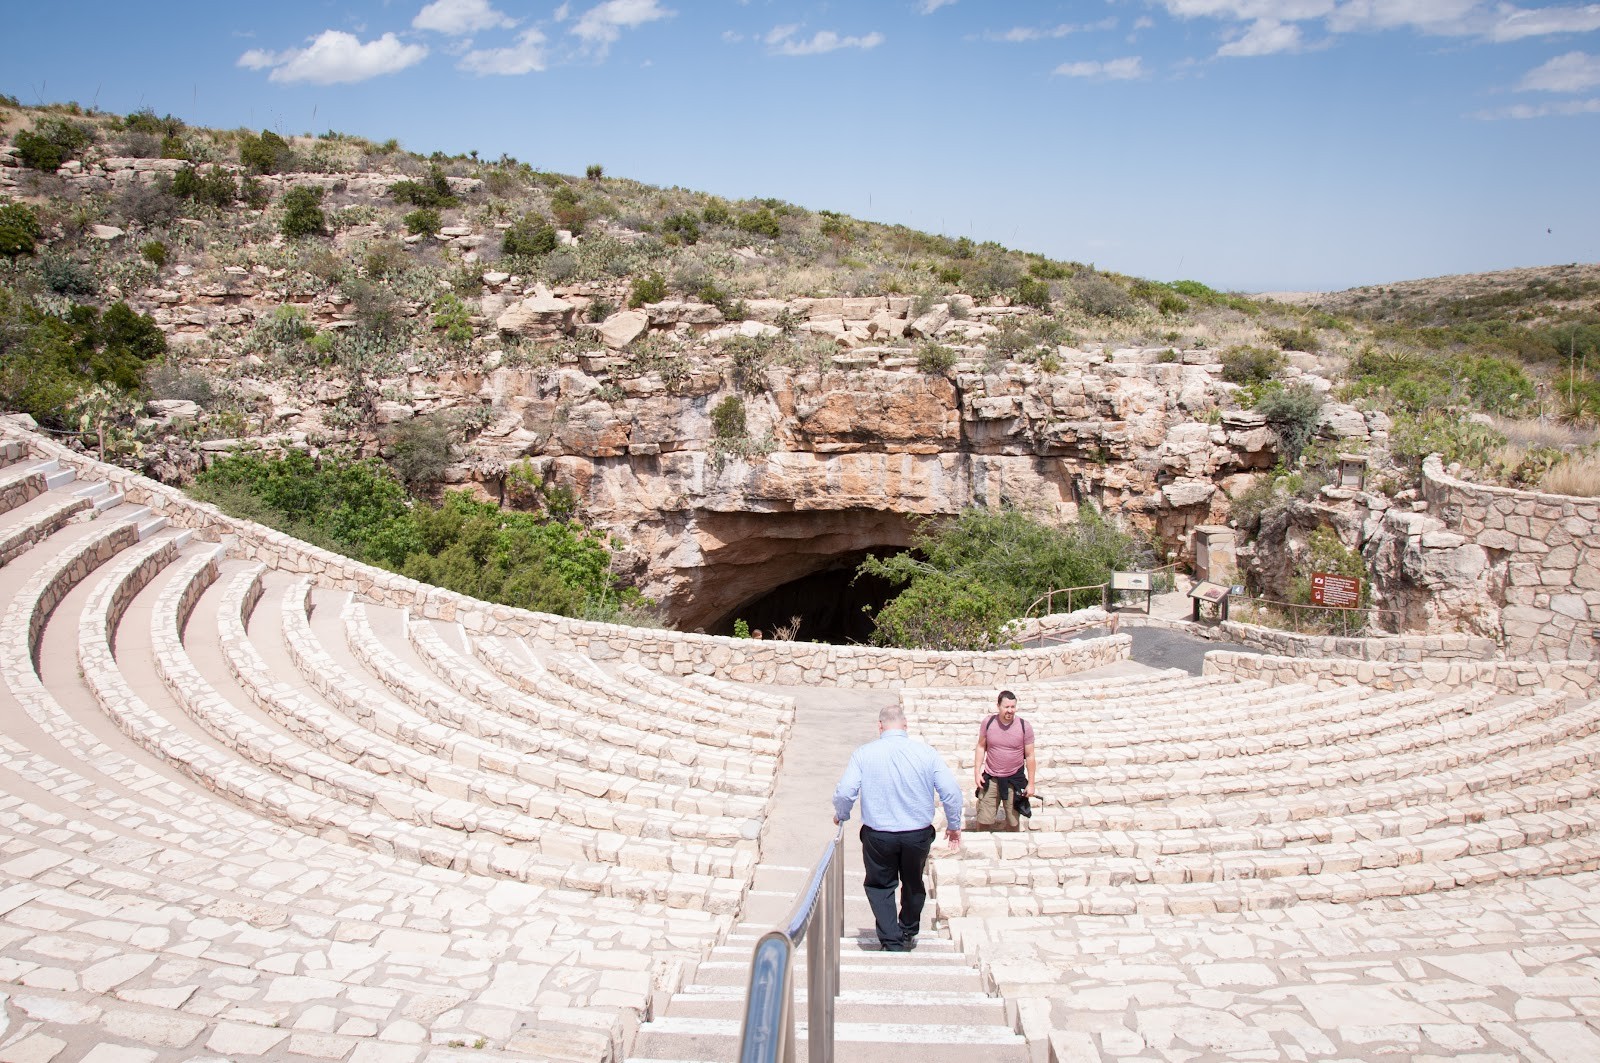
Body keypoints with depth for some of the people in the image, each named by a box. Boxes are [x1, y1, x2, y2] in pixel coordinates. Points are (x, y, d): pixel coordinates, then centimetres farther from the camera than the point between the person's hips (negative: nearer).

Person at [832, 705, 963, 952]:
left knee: (880, 885, 17)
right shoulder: (926, 752, -6)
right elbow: (951, 791, -7)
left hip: (878, 835, -2)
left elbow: (844, 792, -13)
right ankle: (908, 935, 42)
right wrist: (954, 825, 8)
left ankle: (893, 943, 10)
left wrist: (841, 815, 9)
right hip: (918, 834, 2)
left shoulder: (864, 753, -9)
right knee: (913, 884, 24)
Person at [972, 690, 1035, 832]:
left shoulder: (1024, 726, -11)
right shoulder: (988, 722, -7)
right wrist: (977, 772, -2)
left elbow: (1029, 756, -4)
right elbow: (981, 747, 4)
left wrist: (1031, 783, -2)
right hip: (990, 778, 1)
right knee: (984, 821, 2)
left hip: (1014, 779, 0)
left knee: (1013, 822, 11)